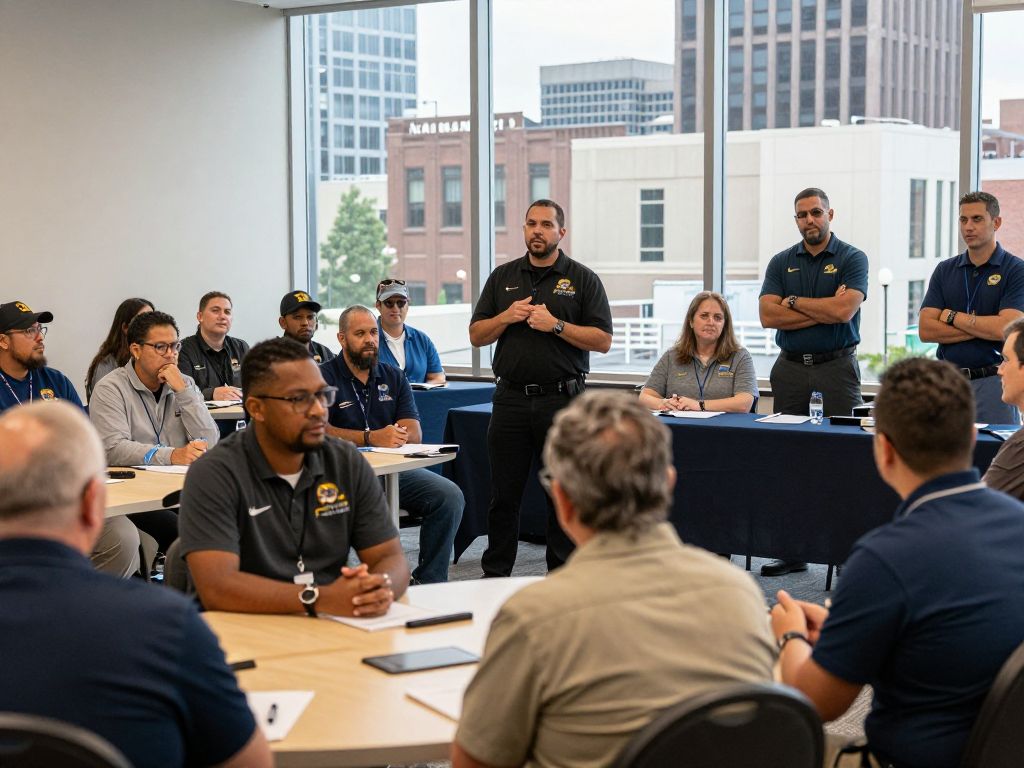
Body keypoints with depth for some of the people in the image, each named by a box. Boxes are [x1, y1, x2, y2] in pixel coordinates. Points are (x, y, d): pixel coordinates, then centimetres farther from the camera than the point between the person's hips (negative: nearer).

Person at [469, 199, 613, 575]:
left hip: (563, 399, -2)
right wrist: (507, 317, -7)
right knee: (503, 494, 6)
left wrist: (556, 325, -15)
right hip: (511, 399, 3)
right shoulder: (503, 277, 12)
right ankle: (494, 575, 15)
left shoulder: (582, 279, 3)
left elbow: (602, 340, -4)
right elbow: (476, 335, 11)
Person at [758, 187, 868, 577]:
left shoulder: (852, 259, 2)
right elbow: (768, 314, -1)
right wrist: (823, 311, -6)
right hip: (790, 369, 3)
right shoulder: (781, 262, 12)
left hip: (837, 367, -3)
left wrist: (794, 302, -2)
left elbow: (844, 310, -13)